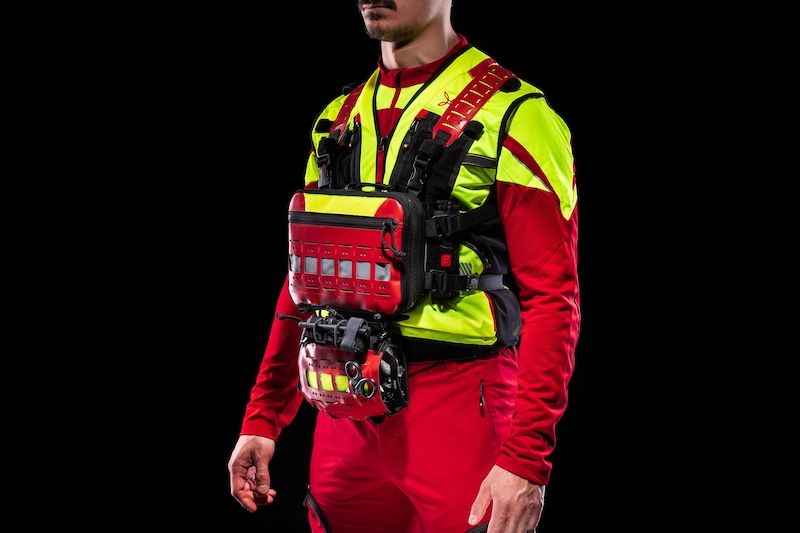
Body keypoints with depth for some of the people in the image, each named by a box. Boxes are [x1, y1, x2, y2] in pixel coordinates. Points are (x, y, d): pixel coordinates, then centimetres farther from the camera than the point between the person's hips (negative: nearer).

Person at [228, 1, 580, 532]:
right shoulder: (339, 120, 13)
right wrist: (262, 419, 12)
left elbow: (552, 299, -13)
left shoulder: (511, 115, -8)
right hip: (345, 419, 6)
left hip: (457, 407, -6)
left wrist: (525, 461, -20)